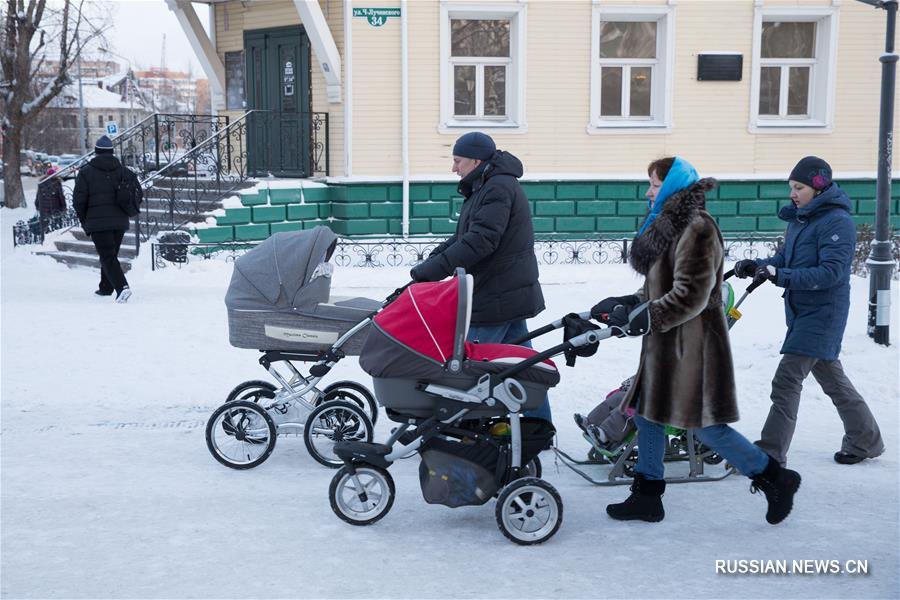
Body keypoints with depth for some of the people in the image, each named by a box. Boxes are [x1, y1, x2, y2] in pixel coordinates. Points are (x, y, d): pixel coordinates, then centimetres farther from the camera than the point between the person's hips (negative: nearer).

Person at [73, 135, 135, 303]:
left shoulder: (86, 172, -3)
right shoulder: (122, 170, 6)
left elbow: (78, 199, -6)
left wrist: (84, 220, 8)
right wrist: (125, 211, 12)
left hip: (98, 222, -5)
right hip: (120, 221, 5)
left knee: (108, 257, -8)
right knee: (111, 255, 20)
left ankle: (122, 287, -26)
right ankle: (106, 287, 32)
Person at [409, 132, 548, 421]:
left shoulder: (499, 188, -17)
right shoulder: (486, 188, 16)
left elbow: (479, 241, -26)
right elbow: (462, 237, 16)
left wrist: (428, 271, -25)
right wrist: (428, 263, 2)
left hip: (496, 297, -10)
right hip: (512, 294, 10)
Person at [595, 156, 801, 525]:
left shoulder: (696, 229, -18)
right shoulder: (669, 224, 13)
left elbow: (689, 296, -23)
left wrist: (641, 318, -21)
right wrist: (624, 305, 7)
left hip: (692, 343, -10)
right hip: (667, 343, 10)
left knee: (705, 425, -3)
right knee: (647, 414, 12)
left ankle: (774, 478, 12)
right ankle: (647, 496, 22)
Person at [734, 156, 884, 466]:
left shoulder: (837, 222, -17)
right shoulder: (799, 219, 10)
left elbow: (831, 272, -24)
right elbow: (785, 257, 14)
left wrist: (781, 276, -31)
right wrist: (756, 266, -5)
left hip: (821, 314, -9)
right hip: (801, 312, 9)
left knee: (787, 379, -13)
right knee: (830, 376, 19)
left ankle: (770, 453, -9)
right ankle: (866, 439, 34)